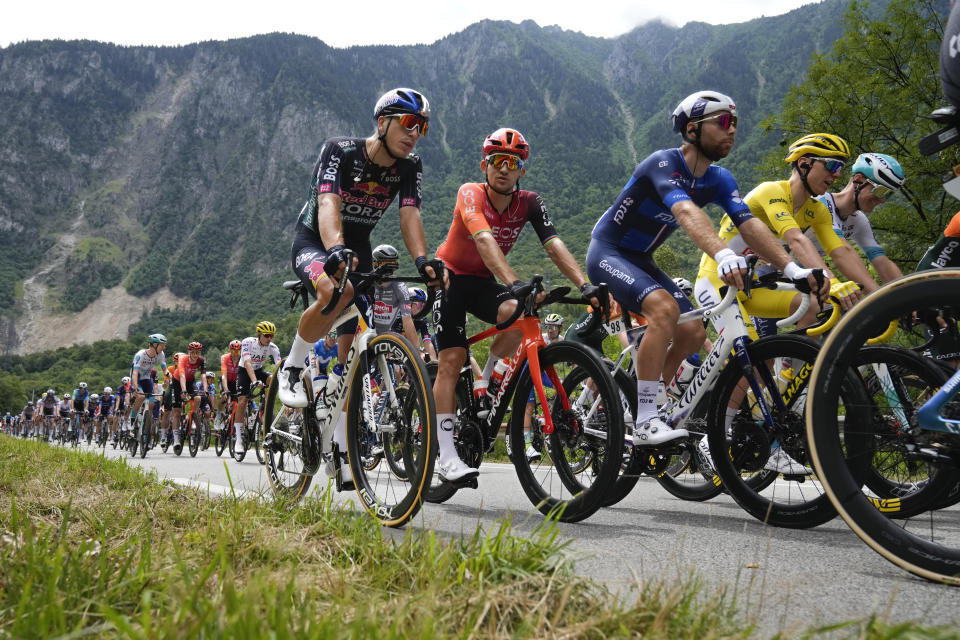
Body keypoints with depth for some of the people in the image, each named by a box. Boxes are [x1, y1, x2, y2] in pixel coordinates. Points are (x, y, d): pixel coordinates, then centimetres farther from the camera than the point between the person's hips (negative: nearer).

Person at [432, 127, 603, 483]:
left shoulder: (529, 203, -11)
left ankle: (486, 381, -2)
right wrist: (514, 284, -54)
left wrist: (585, 285, -38)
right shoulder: (471, 194, -22)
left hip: (483, 282, 3)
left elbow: (554, 245, -23)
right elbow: (485, 240, -39)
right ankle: (446, 457, -11)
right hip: (451, 277, -3)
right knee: (451, 360, -14)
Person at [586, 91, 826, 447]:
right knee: (665, 308, -31)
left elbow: (750, 226, -12)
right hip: (607, 252, -8)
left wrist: (792, 269, -27)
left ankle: (647, 403, 17)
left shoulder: (719, 180, 0)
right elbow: (687, 212, -43)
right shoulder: (663, 163, -24)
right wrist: (723, 255, -60)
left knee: (693, 333, -3)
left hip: (641, 260, 8)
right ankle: (645, 423, -28)